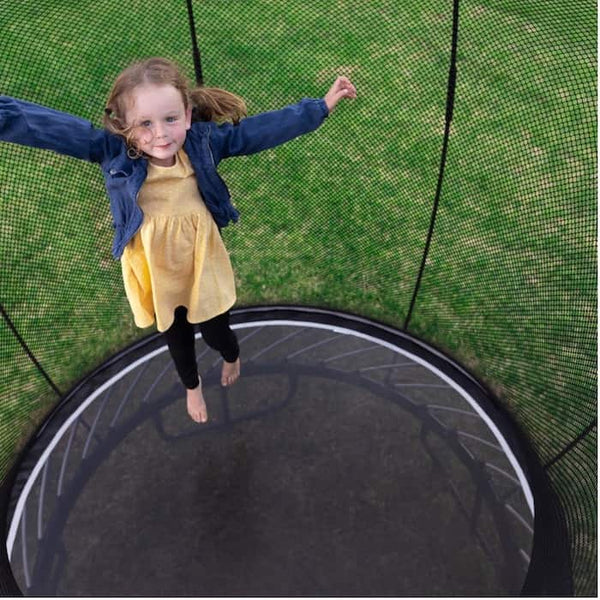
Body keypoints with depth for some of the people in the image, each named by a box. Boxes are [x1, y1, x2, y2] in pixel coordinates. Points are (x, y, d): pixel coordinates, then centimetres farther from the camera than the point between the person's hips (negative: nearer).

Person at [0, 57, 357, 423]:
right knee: (177, 337, 24)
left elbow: (260, 129, -12)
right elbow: (46, 126, -26)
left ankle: (233, 359, 59)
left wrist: (322, 106, -9)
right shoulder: (112, 151, -21)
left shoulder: (204, 141, -18)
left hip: (203, 265, 0)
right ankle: (192, 386, 59)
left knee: (215, 331, 17)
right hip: (155, 272, 1)